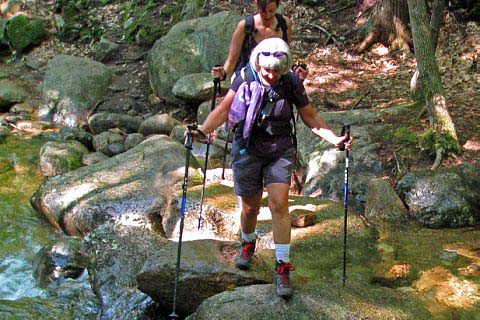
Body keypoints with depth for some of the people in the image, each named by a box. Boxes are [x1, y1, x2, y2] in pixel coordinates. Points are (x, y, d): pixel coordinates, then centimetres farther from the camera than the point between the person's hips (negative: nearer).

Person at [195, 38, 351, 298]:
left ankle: (282, 267, -1)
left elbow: (311, 118, -2)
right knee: (250, 207, 10)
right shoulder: (245, 78, -12)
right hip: (247, 150, 0)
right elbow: (224, 109, -7)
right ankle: (247, 243, 44)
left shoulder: (291, 83, -11)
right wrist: (203, 130, -23)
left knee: (279, 204, -12)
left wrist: (335, 139, -14)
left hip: (280, 151, 0)